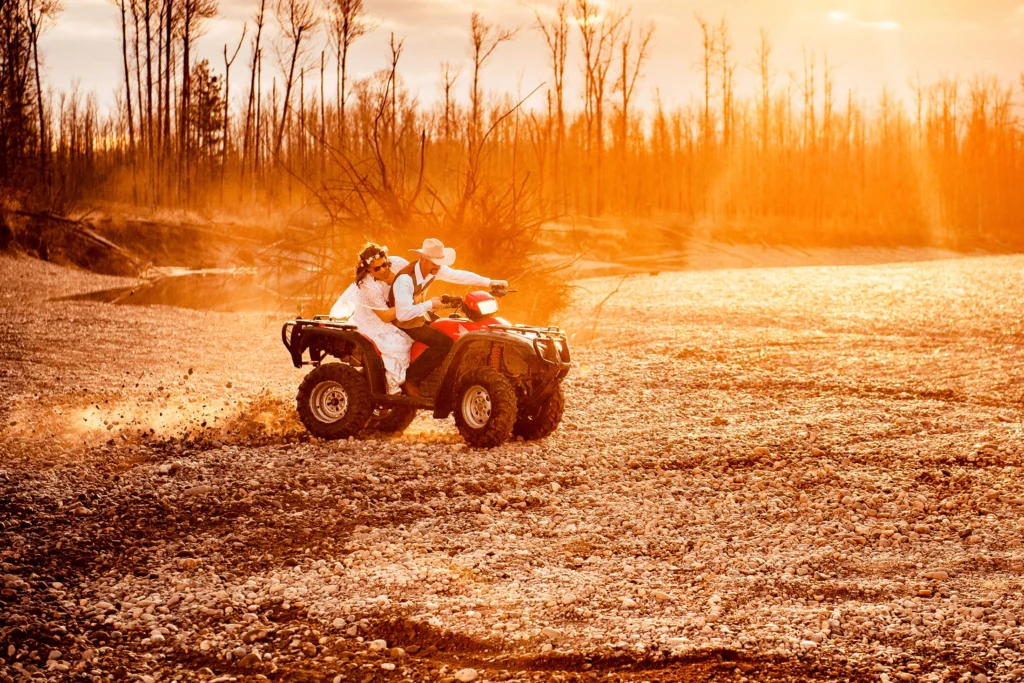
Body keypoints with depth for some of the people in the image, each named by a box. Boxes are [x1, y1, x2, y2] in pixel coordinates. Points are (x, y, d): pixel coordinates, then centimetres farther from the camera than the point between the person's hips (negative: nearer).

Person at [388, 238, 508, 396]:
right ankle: (410, 380, -15)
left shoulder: (434, 270, -6)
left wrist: (490, 282, 0)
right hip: (404, 323, -9)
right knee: (444, 343, -23)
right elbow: (402, 314, -35)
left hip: (420, 316, 9)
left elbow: (459, 275, 5)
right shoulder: (405, 279, -31)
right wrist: (429, 304, -25)